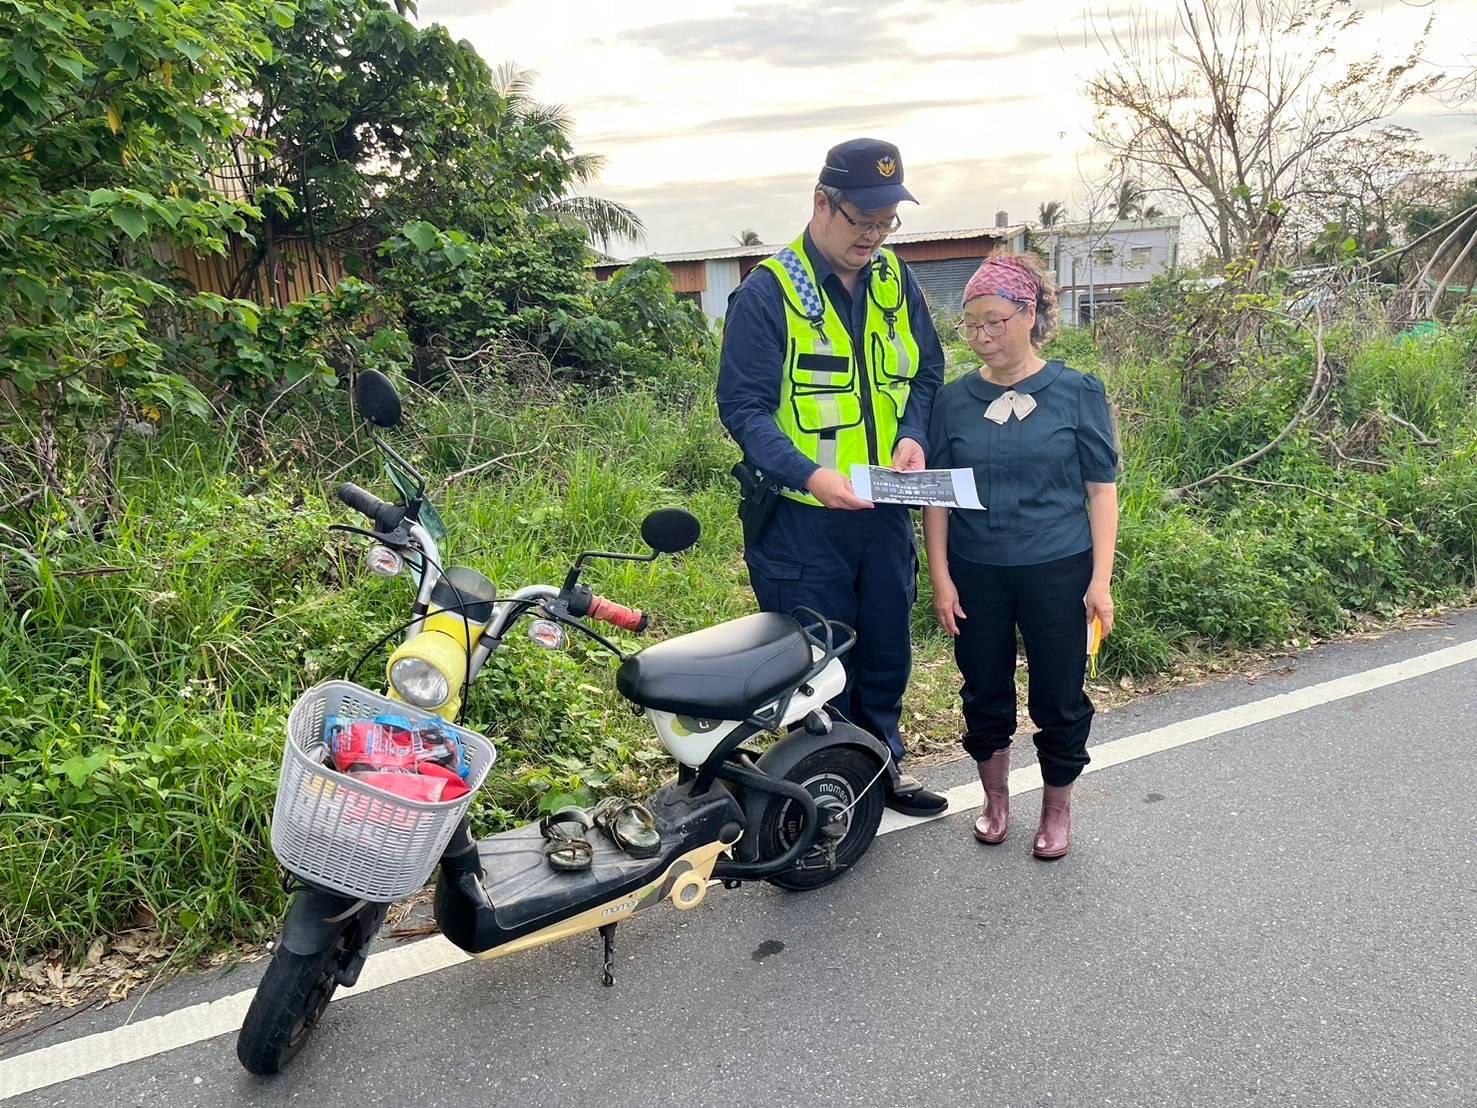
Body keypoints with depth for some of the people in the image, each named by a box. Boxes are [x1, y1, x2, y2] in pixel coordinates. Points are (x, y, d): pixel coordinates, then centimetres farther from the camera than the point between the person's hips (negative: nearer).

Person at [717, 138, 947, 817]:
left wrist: (913, 435, -7)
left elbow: (926, 371, 13)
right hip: (801, 516, -6)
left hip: (884, 511, 6)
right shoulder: (767, 292, -12)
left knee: (887, 648, 19)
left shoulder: (894, 280, 6)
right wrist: (806, 473, -30)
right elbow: (742, 407, -16)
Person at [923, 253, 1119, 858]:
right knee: (985, 693, 13)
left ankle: (1057, 808, 30)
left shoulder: (1077, 392, -3)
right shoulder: (955, 399, 1)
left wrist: (1100, 580, -7)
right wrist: (940, 576, -2)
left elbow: (1101, 489, -2)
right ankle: (995, 799, 35)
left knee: (1059, 698, 8)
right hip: (976, 575, 2)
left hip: (1057, 572, -2)